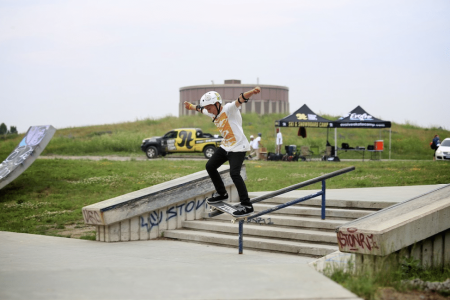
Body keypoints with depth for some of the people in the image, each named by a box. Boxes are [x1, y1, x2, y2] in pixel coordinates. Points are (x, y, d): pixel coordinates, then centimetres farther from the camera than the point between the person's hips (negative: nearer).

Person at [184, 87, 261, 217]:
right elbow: (201, 109, 30)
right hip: (225, 146, 9)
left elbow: (240, 100, -39)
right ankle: (221, 193, 32)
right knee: (210, 166, 13)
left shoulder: (229, 109, -18)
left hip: (238, 147, -9)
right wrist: (191, 106, 47)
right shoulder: (213, 114, 7)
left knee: (234, 173, -21)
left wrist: (252, 92, -57)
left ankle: (246, 205, -17)